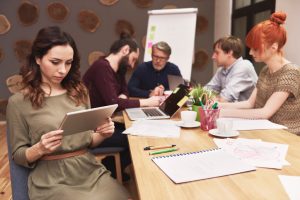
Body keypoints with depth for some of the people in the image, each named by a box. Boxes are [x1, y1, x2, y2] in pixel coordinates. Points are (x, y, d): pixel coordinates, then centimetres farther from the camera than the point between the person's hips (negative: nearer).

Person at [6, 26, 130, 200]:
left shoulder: (79, 92, 6)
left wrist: (101, 135, -7)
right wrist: (39, 149, -18)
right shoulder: (18, 102, -3)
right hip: (52, 180, -3)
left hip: (90, 171, 4)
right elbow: (18, 156, 2)